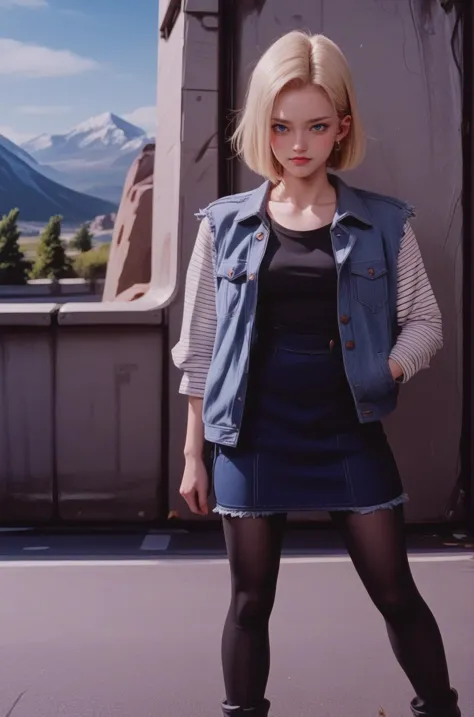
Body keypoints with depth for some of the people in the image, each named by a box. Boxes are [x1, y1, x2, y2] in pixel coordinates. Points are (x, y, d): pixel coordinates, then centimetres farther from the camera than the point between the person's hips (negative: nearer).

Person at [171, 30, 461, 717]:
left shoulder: (383, 222, 0)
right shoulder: (225, 223, 1)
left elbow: (424, 321, 5)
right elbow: (201, 348, 4)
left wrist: (385, 372, -15)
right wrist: (194, 452, 5)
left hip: (350, 434, 0)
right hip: (253, 438, 1)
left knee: (397, 595, 7)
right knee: (250, 602, 12)